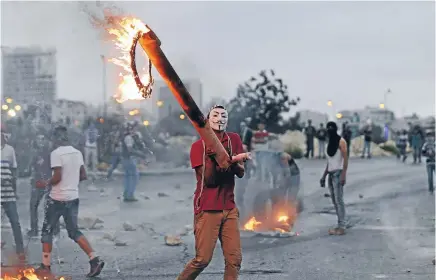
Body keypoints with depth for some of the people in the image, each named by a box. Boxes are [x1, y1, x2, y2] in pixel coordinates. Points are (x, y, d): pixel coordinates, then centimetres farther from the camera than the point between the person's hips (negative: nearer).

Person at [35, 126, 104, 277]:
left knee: (47, 231, 8)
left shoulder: (56, 153, -14)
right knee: (74, 231, 12)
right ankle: (95, 259, -2)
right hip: (73, 198, 6)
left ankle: (45, 267, 12)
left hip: (57, 198, -6)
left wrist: (46, 183, -4)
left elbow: (57, 177, -21)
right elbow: (83, 176, 9)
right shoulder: (77, 153, 6)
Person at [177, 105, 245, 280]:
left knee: (234, 259, -2)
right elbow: (209, 180, -9)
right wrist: (212, 157, -23)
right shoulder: (198, 146, -2)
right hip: (207, 209, -4)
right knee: (203, 259, -8)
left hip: (229, 208, 4)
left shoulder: (234, 140, 8)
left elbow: (241, 172, 1)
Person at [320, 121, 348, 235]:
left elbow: (345, 158, -13)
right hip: (331, 174, 8)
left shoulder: (341, 141, -6)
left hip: (338, 173, -8)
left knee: (339, 200, -11)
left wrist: (343, 175, -22)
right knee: (335, 201, 7)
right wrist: (324, 176, 18)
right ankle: (340, 225, 9)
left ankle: (341, 227, -11)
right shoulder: (330, 142, 18)